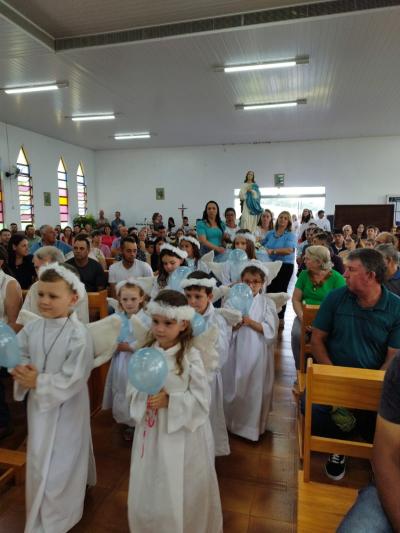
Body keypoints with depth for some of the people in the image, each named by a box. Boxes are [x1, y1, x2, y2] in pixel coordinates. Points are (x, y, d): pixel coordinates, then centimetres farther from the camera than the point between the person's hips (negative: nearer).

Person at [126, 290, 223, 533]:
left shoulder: (191, 356, -17)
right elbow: (132, 390, -2)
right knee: (149, 491, 20)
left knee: (183, 493, 16)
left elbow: (202, 399, -16)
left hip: (184, 434, -3)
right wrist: (146, 399, -22)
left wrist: (169, 401, -24)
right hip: (151, 431, 4)